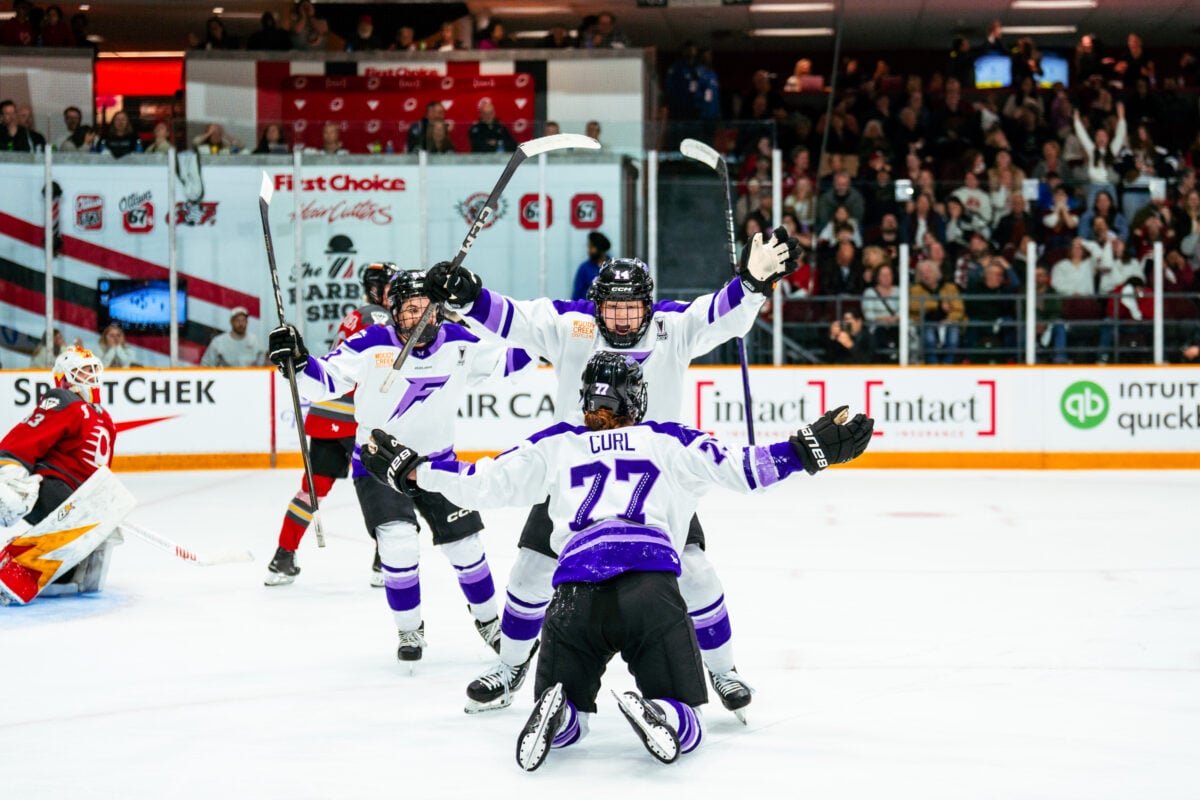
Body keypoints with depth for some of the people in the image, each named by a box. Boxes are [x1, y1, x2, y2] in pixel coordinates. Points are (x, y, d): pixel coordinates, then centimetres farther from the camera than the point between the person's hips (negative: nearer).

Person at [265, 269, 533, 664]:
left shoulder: (457, 343, -10)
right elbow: (324, 381, -17)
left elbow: (506, 361, -2)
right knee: (399, 543, -19)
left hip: (437, 462, 3)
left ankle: (487, 620, 32)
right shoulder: (370, 346, -19)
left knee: (466, 546, 6)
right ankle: (410, 629, 3)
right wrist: (297, 360, -34)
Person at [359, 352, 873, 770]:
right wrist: (811, 449, 17)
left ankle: (557, 714, -16)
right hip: (653, 590, -1)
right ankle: (655, 714, -27)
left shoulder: (555, 445, 23)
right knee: (686, 729, 8)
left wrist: (411, 471, 34)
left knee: (564, 727, 20)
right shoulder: (668, 442, 21)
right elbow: (739, 468, 10)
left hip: (575, 594, 1)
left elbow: (481, 483, 22)